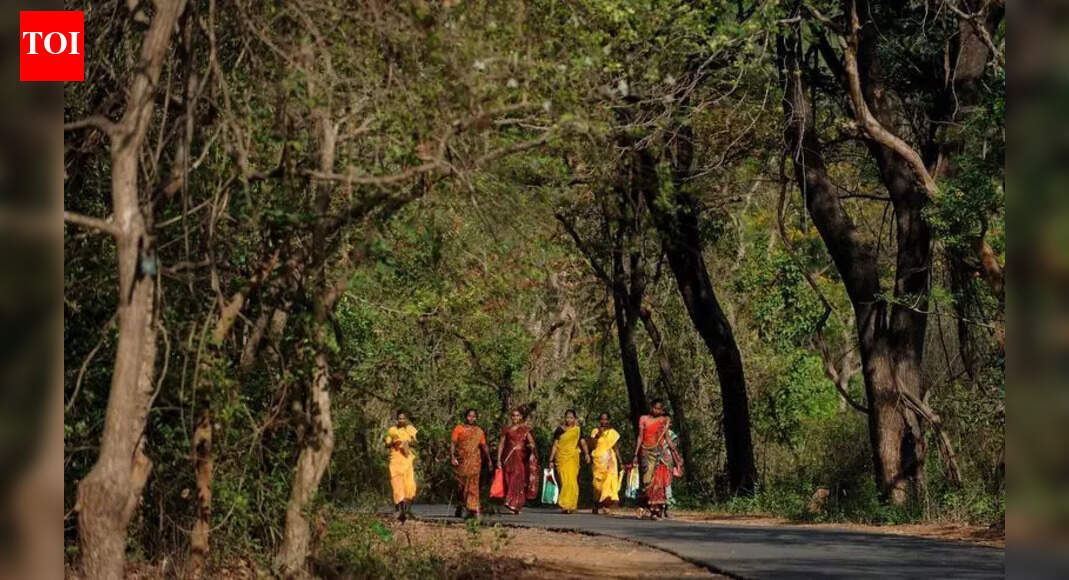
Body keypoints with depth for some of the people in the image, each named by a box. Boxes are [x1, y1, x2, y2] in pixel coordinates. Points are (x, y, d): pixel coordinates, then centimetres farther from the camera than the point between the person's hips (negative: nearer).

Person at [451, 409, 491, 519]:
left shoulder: (479, 432, 13)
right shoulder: (459, 429, 6)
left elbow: (484, 446, 18)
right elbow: (453, 444, -1)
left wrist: (488, 459, 15)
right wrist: (452, 457, -14)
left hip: (475, 461, 1)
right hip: (462, 461, -1)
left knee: (473, 484, -9)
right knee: (461, 485, 6)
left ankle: (473, 509, -15)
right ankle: (460, 506, 23)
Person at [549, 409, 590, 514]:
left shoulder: (577, 430, 10)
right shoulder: (559, 430, 9)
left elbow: (583, 443, 0)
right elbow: (555, 445, 9)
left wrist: (587, 454, -19)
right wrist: (551, 460, 5)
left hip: (573, 458, 0)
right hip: (561, 458, 0)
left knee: (572, 481, -9)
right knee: (564, 481, -8)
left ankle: (570, 506, -4)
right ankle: (564, 506, -5)